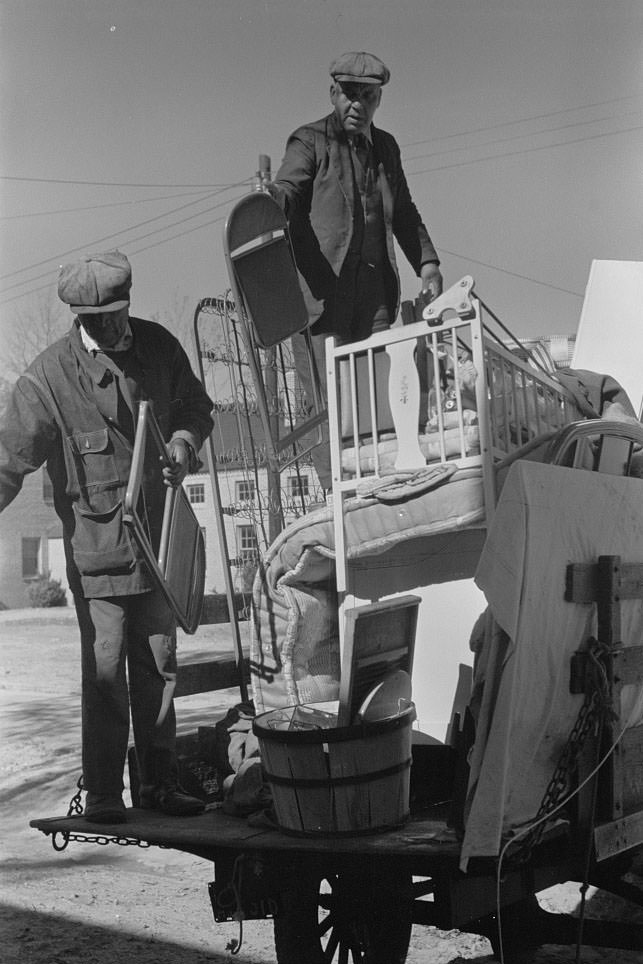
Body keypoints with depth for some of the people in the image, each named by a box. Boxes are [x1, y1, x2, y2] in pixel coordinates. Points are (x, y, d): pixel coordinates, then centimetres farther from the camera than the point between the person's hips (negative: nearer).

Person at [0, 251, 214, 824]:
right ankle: (102, 793, 8)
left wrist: (183, 439, -4)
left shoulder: (158, 346, 3)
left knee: (159, 665, 11)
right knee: (104, 670, -5)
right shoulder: (49, 377, -10)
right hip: (96, 544, -4)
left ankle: (160, 782, 22)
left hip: (158, 535, 4)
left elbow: (196, 406, 17)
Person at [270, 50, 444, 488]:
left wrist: (426, 262, 19)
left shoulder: (386, 147, 20)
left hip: (374, 285, 5)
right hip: (321, 284, -5)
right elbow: (289, 187, -14)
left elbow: (404, 214, 30)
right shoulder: (310, 141, 3)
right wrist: (271, 196, -37)